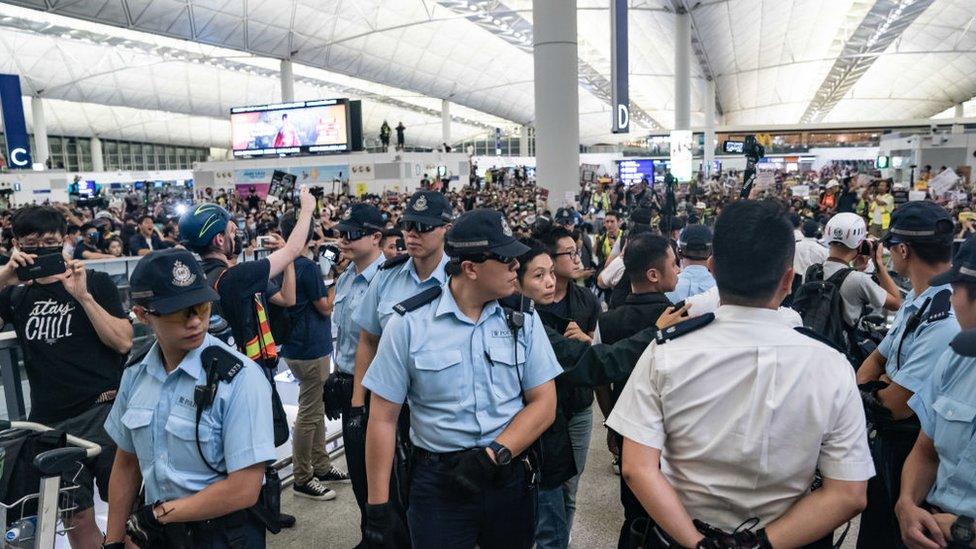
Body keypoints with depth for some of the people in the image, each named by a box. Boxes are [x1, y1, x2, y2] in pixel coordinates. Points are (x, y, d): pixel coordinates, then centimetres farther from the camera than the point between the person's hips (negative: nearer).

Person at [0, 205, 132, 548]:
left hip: (103, 413, -3)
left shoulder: (95, 282, 2)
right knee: (77, 519, 9)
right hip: (50, 422, 4)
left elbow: (123, 342, -7)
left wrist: (83, 296, -16)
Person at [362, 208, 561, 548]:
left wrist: (492, 455, -15)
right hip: (438, 482, -2)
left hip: (511, 479, 3)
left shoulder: (523, 320, -1)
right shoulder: (409, 323, -8)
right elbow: (383, 418, -5)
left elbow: (544, 403, -2)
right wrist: (378, 506, -5)